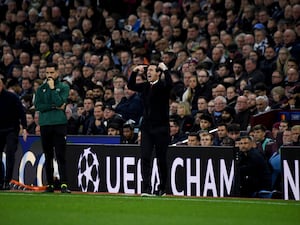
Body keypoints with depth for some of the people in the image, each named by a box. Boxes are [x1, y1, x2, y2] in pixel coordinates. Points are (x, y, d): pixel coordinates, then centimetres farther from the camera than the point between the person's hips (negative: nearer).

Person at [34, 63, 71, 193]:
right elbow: (38, 106, 0)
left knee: (60, 155, -11)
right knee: (48, 156, 6)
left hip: (59, 124, -3)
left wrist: (52, 88, -9)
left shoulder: (64, 87, 6)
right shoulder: (41, 89, 13)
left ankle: (63, 184, -17)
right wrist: (55, 107, -7)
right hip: (45, 124, 3)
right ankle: (50, 184, 11)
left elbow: (60, 102, -10)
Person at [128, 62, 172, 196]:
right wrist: (135, 72, 3)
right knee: (145, 157, -6)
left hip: (161, 128, -5)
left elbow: (169, 84, -26)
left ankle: (162, 188, 17)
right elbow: (131, 86, 14)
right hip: (147, 128, 5)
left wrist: (165, 69, -22)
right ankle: (146, 188, -8)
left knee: (161, 159, 4)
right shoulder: (144, 86, 12)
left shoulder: (162, 86, -6)